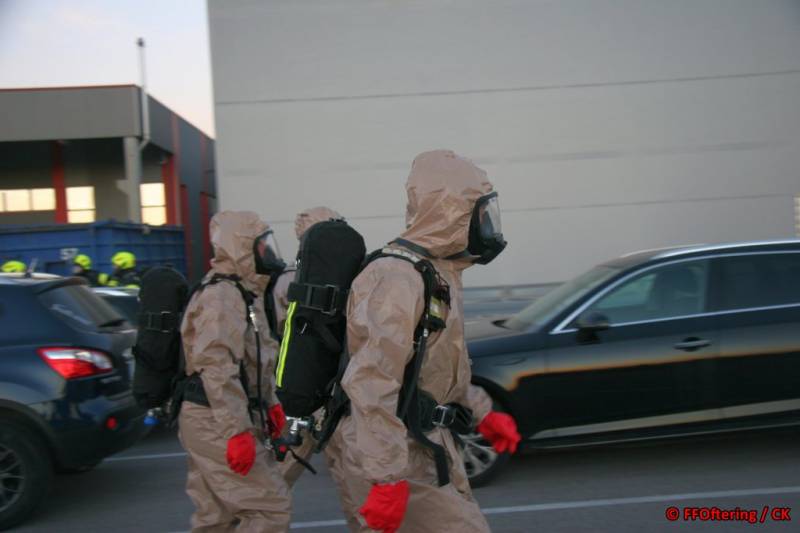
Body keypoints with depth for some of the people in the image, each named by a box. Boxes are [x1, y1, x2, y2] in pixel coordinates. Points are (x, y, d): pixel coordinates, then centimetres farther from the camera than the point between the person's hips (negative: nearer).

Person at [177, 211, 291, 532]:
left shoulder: (244, 292, 17)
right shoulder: (221, 295, -17)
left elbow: (256, 359, 25)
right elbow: (217, 368, -26)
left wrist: (270, 403, 18)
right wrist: (238, 432, -28)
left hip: (212, 422, 10)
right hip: (216, 424, -10)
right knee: (271, 507, -8)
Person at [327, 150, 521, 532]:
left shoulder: (436, 274, 13)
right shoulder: (399, 279, -20)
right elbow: (371, 384, -28)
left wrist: (483, 414, 24)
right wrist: (388, 479, -30)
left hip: (420, 444, 10)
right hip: (395, 458, -10)